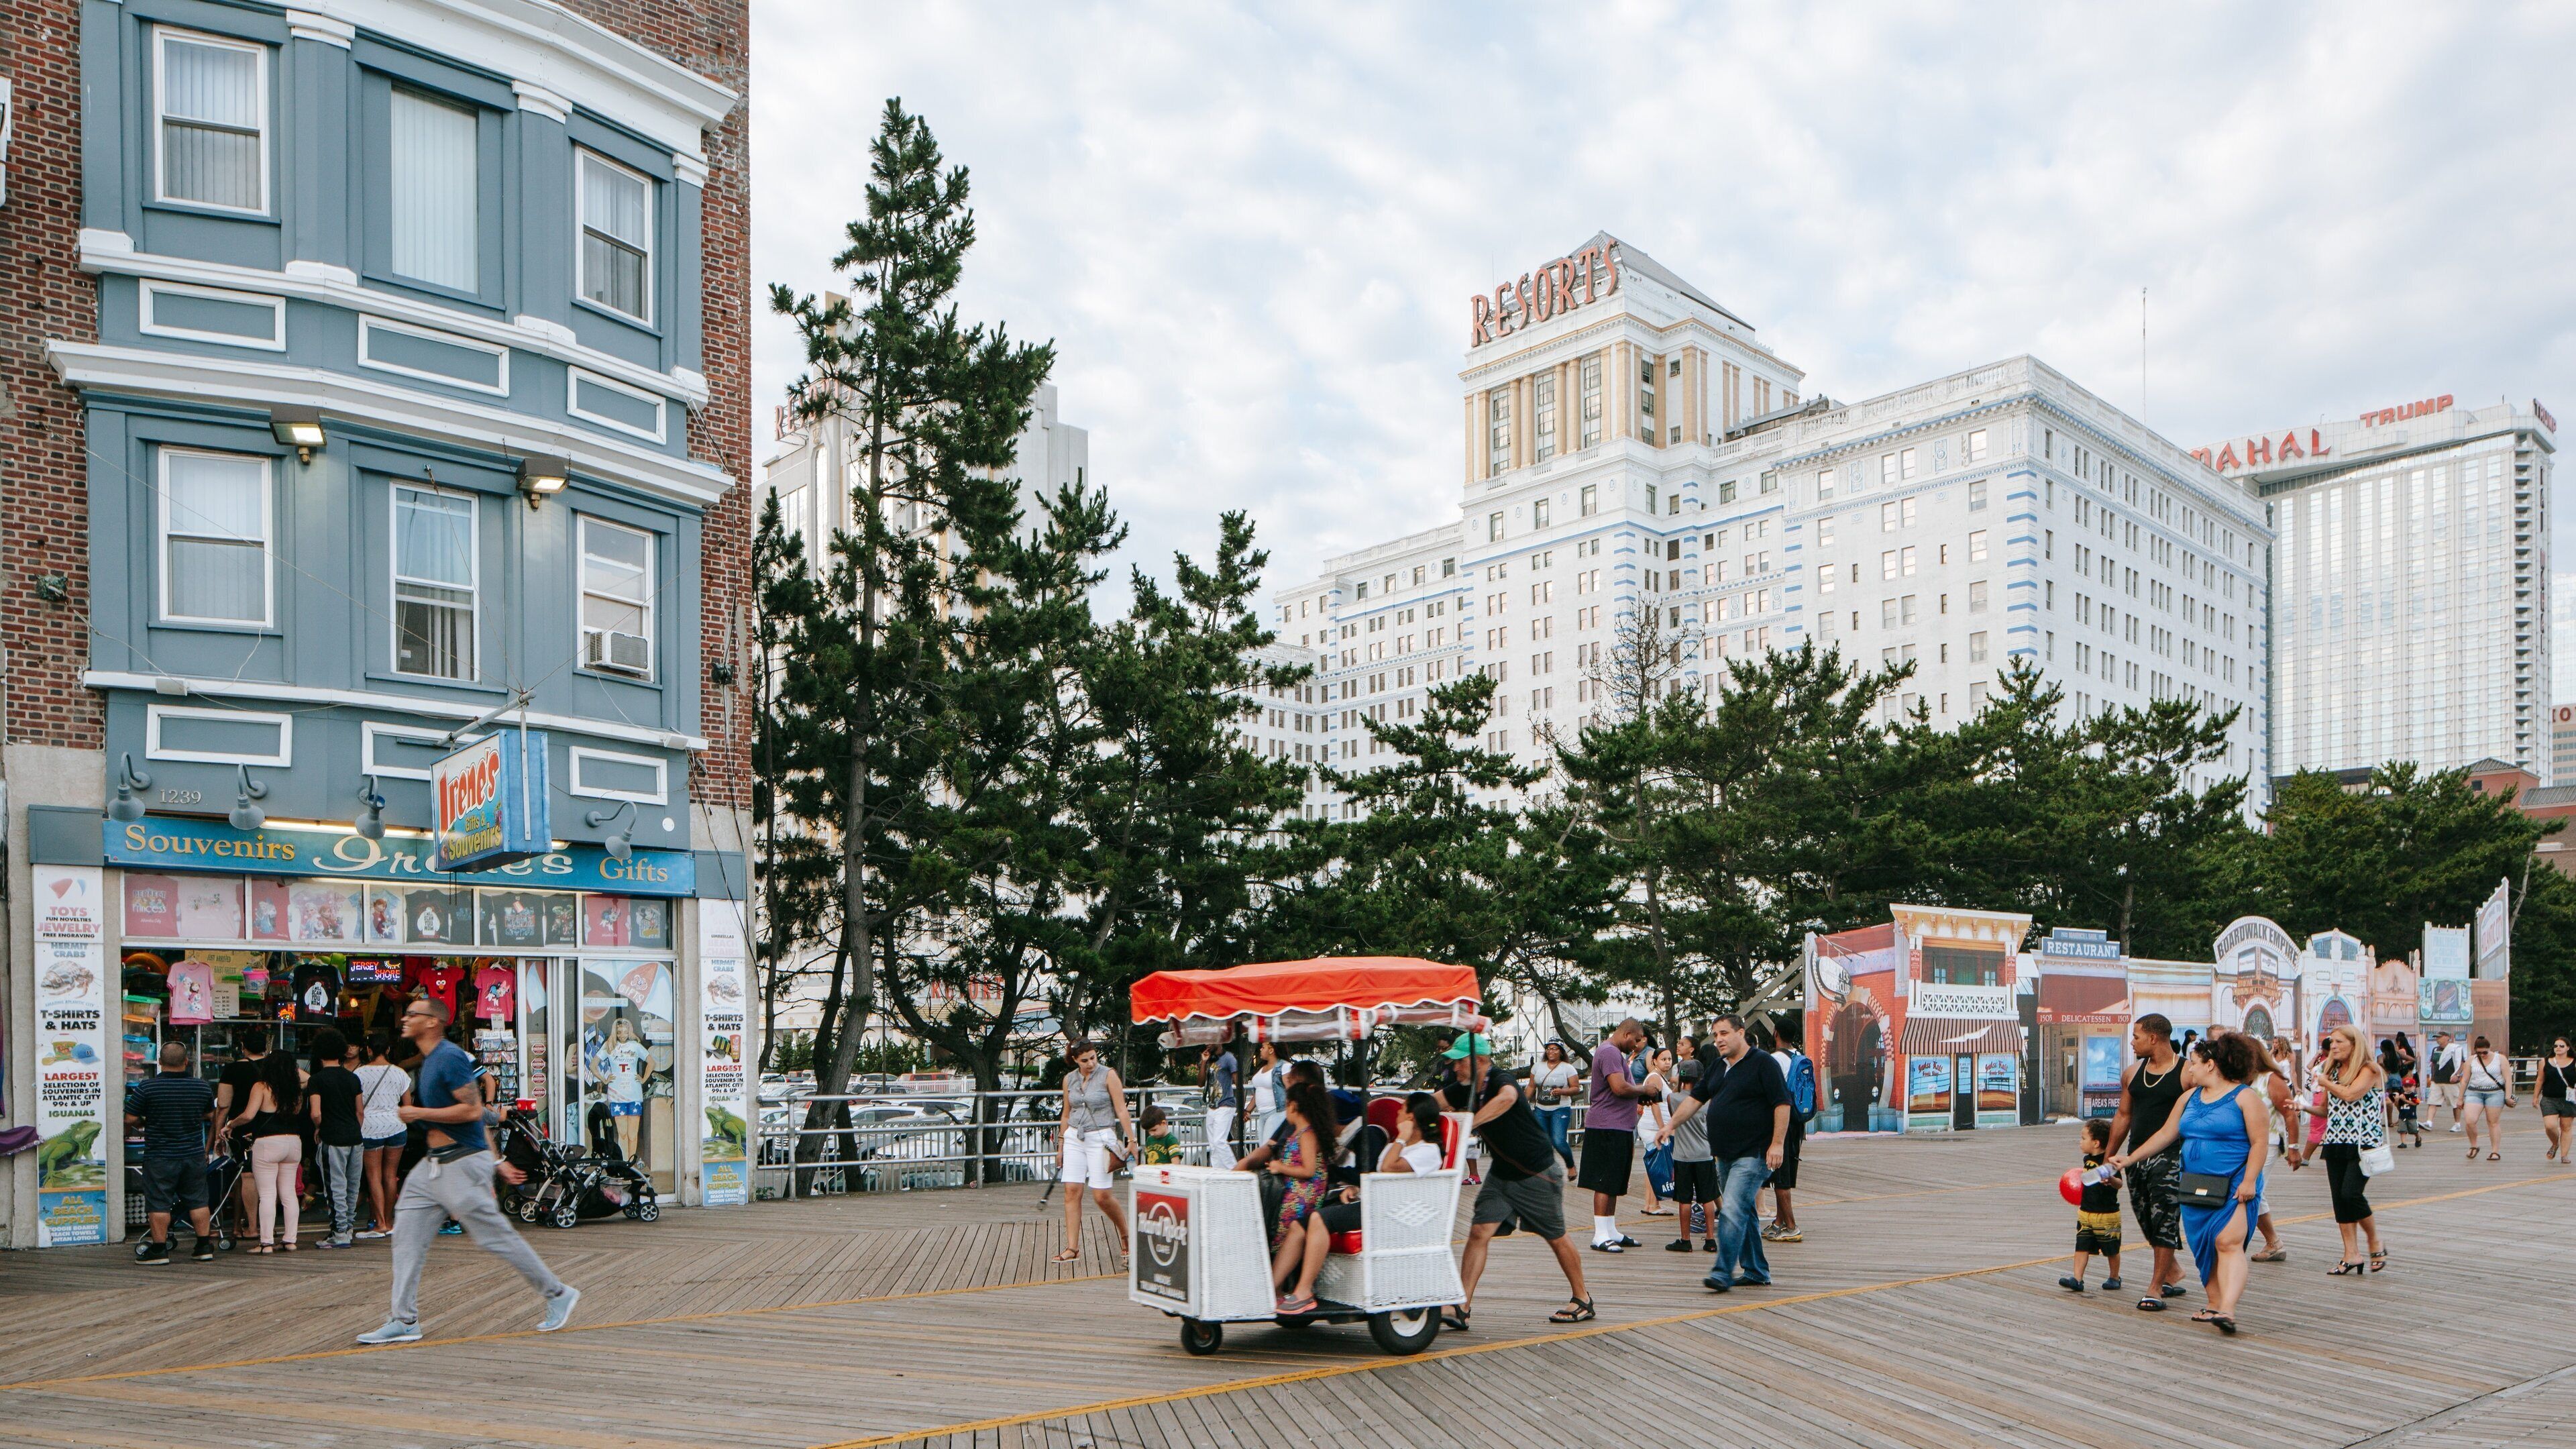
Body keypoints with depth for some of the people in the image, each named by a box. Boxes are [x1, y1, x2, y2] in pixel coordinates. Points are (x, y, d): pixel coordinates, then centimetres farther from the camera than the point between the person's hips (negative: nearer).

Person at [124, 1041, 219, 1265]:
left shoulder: (147, 1087, -12)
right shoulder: (202, 1086, -1)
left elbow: (130, 1119, -8)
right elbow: (210, 1116, 13)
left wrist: (146, 1124, 12)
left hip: (160, 1157, -3)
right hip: (194, 1155, 3)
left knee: (159, 1204, 4)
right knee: (198, 1201, 10)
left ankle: (159, 1250, 7)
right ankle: (205, 1246, 14)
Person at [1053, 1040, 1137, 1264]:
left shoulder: (1108, 1076, -6)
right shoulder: (1069, 1079, 8)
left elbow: (1121, 1110, -6)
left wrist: (1132, 1140, -9)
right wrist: (1061, 1144, 19)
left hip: (1101, 1138, -4)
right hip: (1074, 1138, 4)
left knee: (1101, 1195, -7)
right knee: (1071, 1191, -5)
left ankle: (1126, 1233, 17)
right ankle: (1072, 1248, 1)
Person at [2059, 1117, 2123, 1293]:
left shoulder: (2108, 1161, -16)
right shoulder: (2088, 1160, 8)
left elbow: (2119, 1184, -23)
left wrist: (2110, 1180, -40)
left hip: (2107, 1215, -7)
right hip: (2086, 1213, 7)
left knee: (2111, 1250, 10)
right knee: (2082, 1246, -1)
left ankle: (2114, 1277, 29)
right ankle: (2077, 1279, -4)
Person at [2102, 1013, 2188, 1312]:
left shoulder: (2186, 1073, -9)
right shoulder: (2132, 1073, 9)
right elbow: (2123, 1115, 17)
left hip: (2170, 1156, -7)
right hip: (2135, 1156, 7)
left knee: (2164, 1220, -7)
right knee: (2146, 1219, 14)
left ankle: (2156, 1288, -1)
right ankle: (2172, 1270, 35)